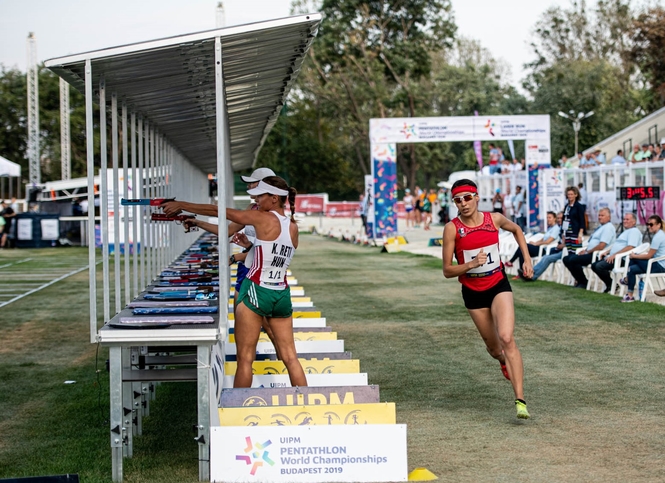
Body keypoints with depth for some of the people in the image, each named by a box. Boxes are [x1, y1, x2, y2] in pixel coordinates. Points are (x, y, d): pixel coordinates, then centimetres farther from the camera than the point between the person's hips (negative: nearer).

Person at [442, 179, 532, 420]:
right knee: (493, 347, 14)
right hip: (472, 292, 1)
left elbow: (516, 230, 18)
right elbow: (447, 271, -10)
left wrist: (527, 258, 10)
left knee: (507, 339, -21)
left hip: (499, 286, 0)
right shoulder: (452, 229, -13)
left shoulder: (495, 219, -6)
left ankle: (520, 401, -22)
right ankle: (504, 360, 55)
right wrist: (471, 264, -27)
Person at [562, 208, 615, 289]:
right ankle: (580, 281, 4)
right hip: (590, 253, 11)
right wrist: (585, 250, 7)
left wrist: (587, 252, -13)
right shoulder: (601, 227, 21)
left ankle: (583, 282, -7)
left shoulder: (608, 227, -11)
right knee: (566, 259, 2)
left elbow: (601, 246, -20)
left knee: (572, 260, -25)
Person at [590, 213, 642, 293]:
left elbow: (630, 247, -21)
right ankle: (609, 285, 5)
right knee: (594, 265, 2)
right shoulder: (625, 232, 27)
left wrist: (614, 255, -24)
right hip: (613, 257, 11)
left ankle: (611, 285, -8)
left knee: (599, 266, -25)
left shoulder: (634, 231, -8)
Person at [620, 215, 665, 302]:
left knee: (634, 259, -12)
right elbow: (650, 252, 15)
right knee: (632, 269, 2)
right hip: (658, 264, 9)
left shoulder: (658, 237, -18)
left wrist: (634, 256, -4)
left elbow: (649, 255, -16)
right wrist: (636, 255, 5)